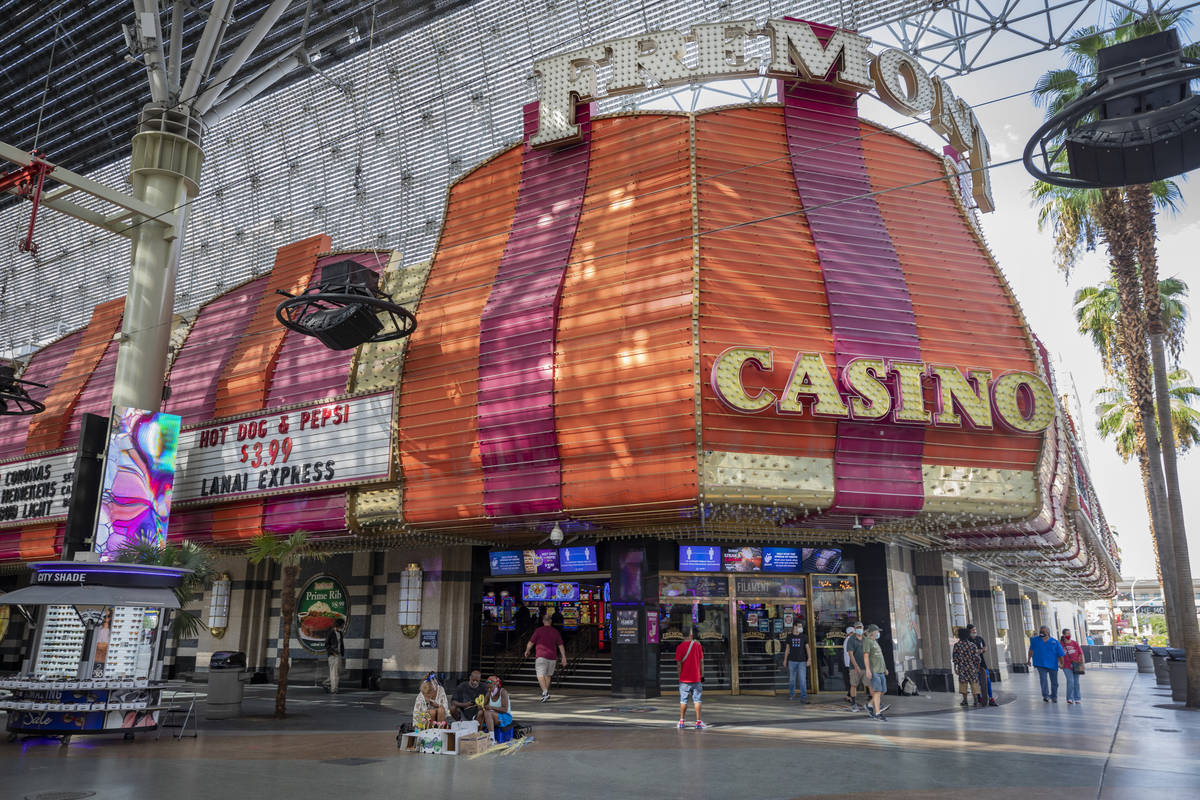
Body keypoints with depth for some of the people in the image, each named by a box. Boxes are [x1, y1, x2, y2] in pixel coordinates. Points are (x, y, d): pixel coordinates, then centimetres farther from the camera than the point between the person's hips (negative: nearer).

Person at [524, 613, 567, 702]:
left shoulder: (539, 630, -2)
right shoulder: (555, 631, 7)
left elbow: (530, 643, 0)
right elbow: (561, 645, 7)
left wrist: (527, 651, 18)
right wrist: (564, 657, 10)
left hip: (541, 656, -4)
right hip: (551, 657, 4)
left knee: (540, 675, -7)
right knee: (548, 675, 18)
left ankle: (545, 692, -23)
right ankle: (546, 693, 20)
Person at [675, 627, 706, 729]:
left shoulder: (680, 647, -6)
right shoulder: (698, 645, -1)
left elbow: (679, 664, -5)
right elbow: (701, 662, 2)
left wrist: (680, 676, 4)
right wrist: (702, 677, 9)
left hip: (684, 679, 0)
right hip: (696, 678, 1)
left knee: (683, 700, 7)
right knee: (697, 700, 6)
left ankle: (681, 721, 12)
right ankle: (698, 721, 5)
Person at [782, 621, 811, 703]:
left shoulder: (804, 637, 4)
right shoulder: (790, 637, 6)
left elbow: (807, 648, 3)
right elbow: (787, 649, 11)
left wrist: (808, 659, -6)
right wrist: (785, 660, 10)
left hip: (802, 661, -1)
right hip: (792, 661, 1)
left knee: (802, 680, -8)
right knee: (792, 679, 8)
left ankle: (803, 697, -6)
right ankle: (791, 695, 23)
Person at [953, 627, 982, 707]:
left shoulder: (956, 645, -4)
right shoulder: (972, 645, -7)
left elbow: (955, 658, -2)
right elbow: (977, 657, -8)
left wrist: (955, 668, 5)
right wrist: (978, 667, 5)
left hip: (962, 668, 1)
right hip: (972, 667, -1)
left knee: (963, 684, 10)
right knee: (974, 683, 5)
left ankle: (965, 700, 9)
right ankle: (976, 701, 3)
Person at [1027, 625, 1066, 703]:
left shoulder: (1054, 642, -4)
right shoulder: (1035, 640, 0)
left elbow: (1060, 654, 1)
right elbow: (1031, 650, 12)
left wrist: (1061, 664, 2)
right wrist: (1029, 660, 16)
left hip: (1053, 664, 1)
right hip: (1041, 664, -1)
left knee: (1054, 682, 12)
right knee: (1043, 680, -16)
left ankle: (1054, 697, 28)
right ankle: (1046, 696, -17)